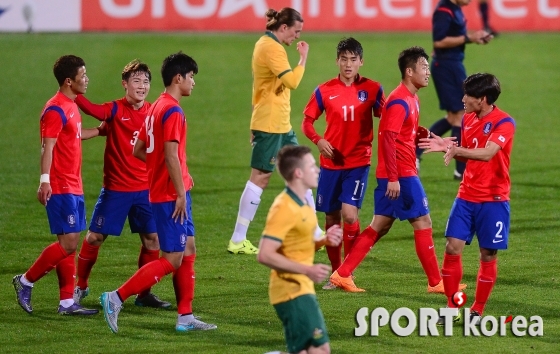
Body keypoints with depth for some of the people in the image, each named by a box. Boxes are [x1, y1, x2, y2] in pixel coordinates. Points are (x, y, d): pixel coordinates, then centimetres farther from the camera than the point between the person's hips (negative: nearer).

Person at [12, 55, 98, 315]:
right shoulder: (56, 110, -15)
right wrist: (45, 180, -31)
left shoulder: (72, 106, 15)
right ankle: (25, 281, 1)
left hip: (73, 188, 10)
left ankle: (67, 302, 10)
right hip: (60, 189, -10)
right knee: (68, 243, -11)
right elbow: (47, 147, -23)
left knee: (69, 244, 8)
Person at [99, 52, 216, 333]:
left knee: (188, 251, 12)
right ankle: (116, 298, -9)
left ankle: (185, 317, 14)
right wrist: (181, 194, -20)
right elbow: (171, 155, -23)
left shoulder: (156, 108, 13)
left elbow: (138, 150, 17)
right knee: (172, 260, -7)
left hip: (162, 192, 10)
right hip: (170, 195, -10)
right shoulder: (172, 111, -17)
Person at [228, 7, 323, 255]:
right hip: (270, 125, -11)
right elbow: (292, 81, -27)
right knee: (260, 177, -7)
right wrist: (303, 58, -14)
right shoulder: (272, 48, -16)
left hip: (281, 125, 11)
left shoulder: (266, 44, 16)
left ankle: (313, 233, 18)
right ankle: (238, 241, -5)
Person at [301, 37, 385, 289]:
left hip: (358, 162, -2)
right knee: (331, 218, 7)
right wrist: (318, 140, -14)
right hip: (331, 163, 2)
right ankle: (335, 273, 21)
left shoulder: (372, 89, -2)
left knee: (349, 214, -15)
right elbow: (307, 122, 5)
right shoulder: (324, 91, 0)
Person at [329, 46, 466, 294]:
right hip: (400, 174, -10)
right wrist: (393, 178, -25)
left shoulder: (412, 99, 14)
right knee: (423, 222, -2)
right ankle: (436, 282, 6)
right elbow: (388, 139, -22)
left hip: (397, 174, 10)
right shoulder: (399, 102, -17)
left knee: (380, 226, 10)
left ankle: (342, 274, 9)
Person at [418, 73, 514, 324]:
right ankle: (452, 307, 6)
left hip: (493, 200, -6)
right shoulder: (468, 119, 7)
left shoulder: (503, 122, -14)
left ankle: (478, 311, 13)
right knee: (453, 248, -3)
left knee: (488, 254, 1)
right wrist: (447, 147, -2)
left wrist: (456, 150, -41)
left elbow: (487, 153, -29)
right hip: (466, 196, 6)